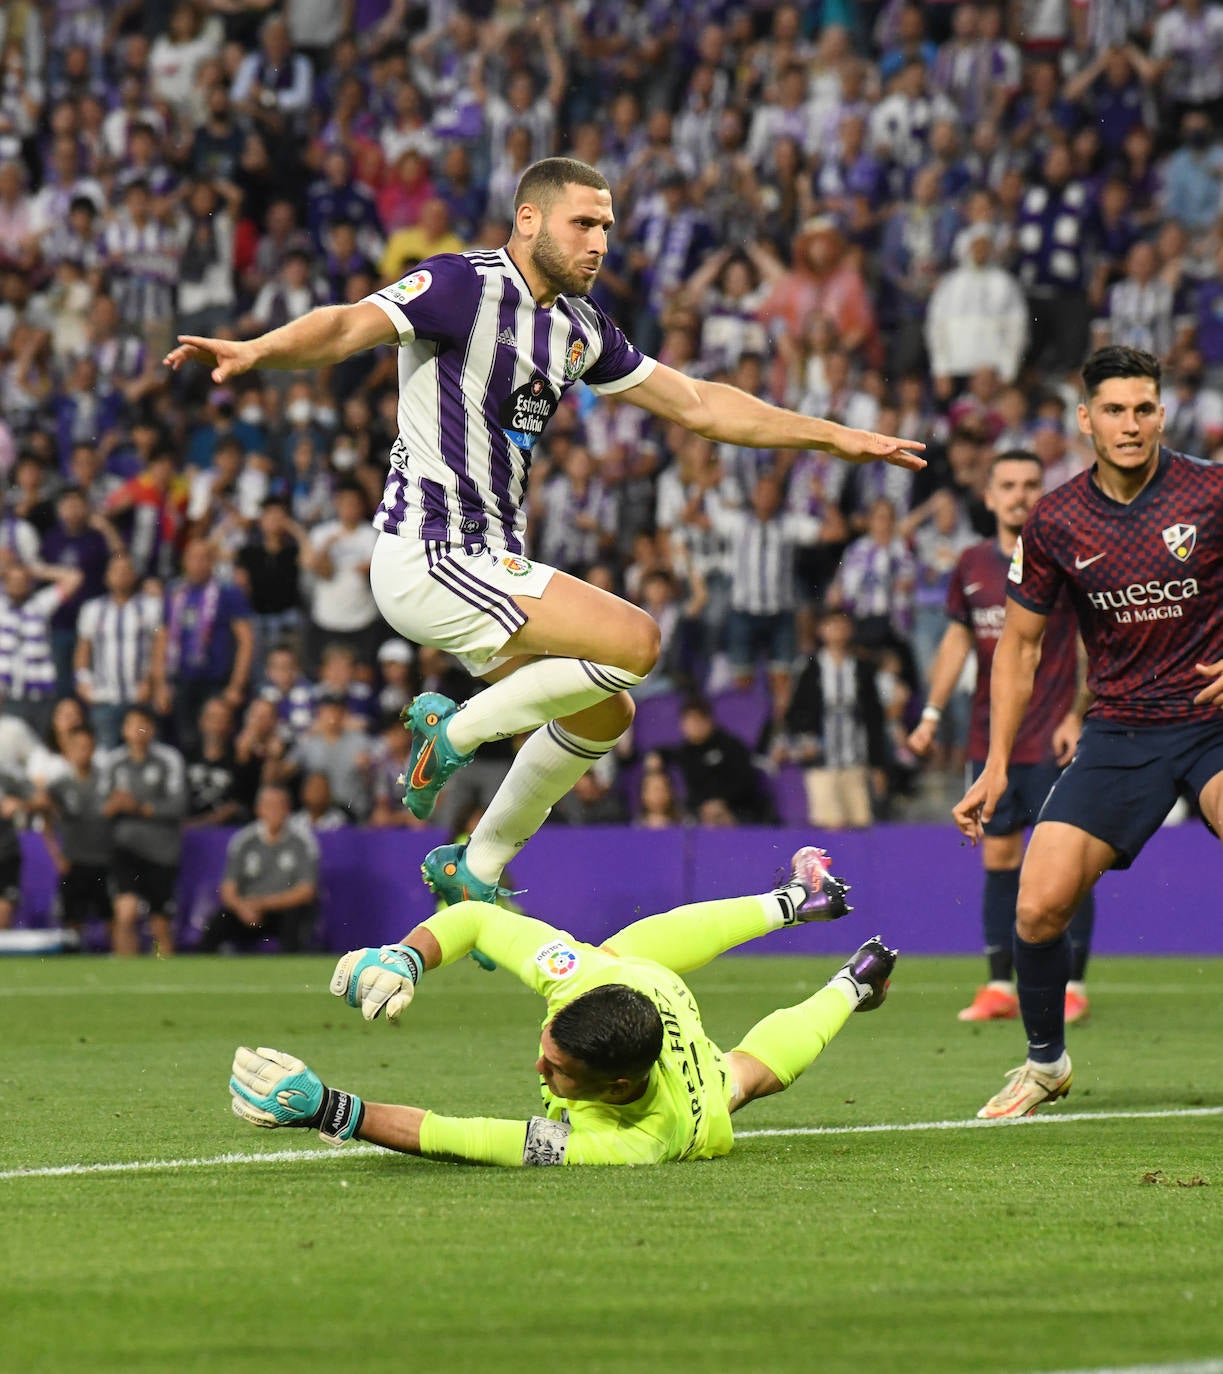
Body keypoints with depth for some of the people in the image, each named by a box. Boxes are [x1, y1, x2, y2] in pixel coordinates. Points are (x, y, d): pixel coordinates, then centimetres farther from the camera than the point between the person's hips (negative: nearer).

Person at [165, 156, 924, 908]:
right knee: (634, 641, -18)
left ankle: (476, 873, 27)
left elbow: (696, 402, 21)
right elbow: (349, 327, -28)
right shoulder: (463, 285, -12)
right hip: (428, 557, -9)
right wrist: (256, 350, -48)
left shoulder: (579, 324, 13)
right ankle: (456, 729, -4)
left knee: (604, 713, 17)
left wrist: (839, 437, 22)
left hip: (490, 563, 9)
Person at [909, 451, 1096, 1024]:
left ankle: (1071, 985, 1)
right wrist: (932, 712, 11)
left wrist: (1078, 716, -13)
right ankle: (999, 987, 11)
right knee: (998, 857, 6)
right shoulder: (972, 565, 8)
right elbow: (957, 638, 18)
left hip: (1052, 739, -5)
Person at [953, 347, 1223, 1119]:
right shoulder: (1055, 522, 0)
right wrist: (997, 764, 6)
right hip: (1120, 731, 2)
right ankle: (1046, 1061, 18)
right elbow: (1020, 643, 11)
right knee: (1038, 909, -8)